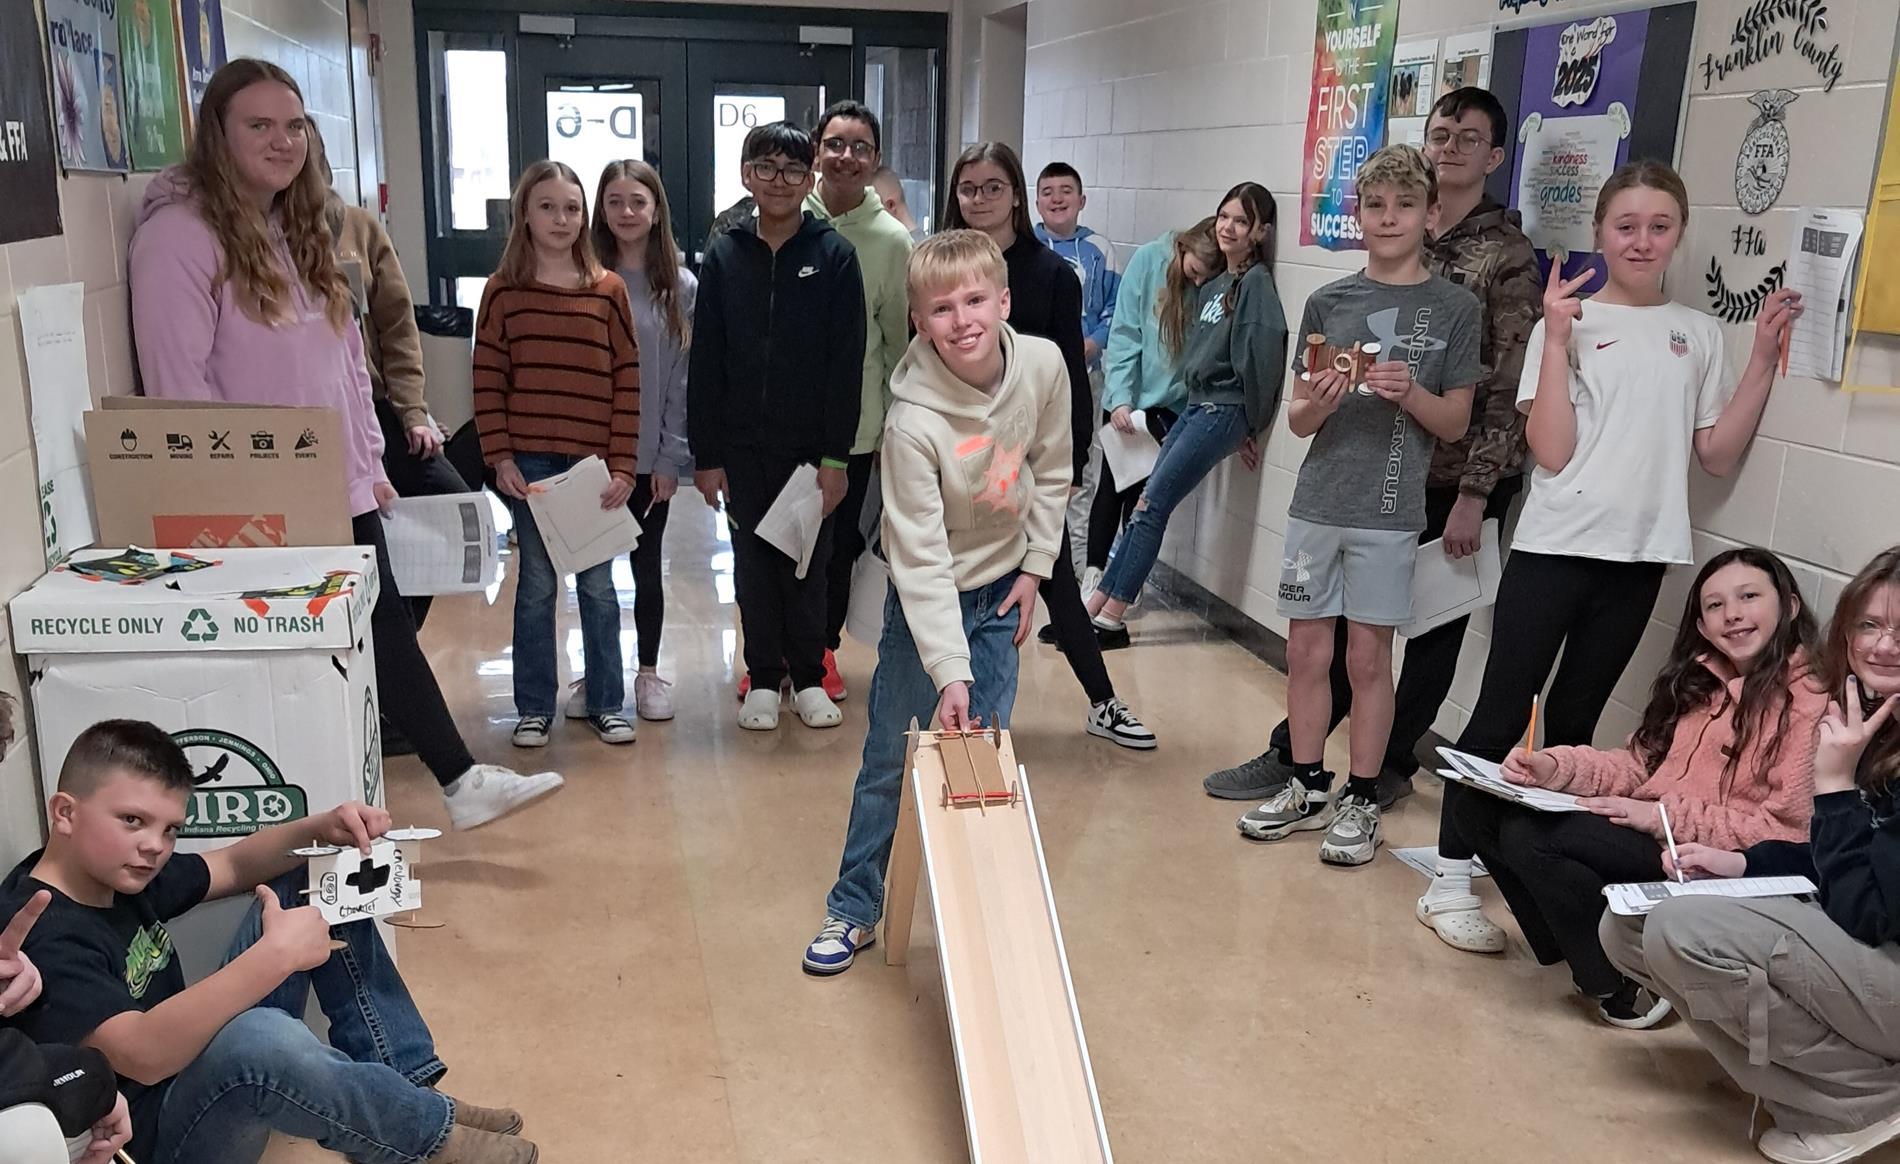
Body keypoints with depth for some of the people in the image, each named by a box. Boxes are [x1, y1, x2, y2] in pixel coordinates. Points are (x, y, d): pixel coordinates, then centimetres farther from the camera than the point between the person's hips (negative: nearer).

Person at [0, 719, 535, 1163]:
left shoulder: (121, 874, -1)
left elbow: (235, 867, 12)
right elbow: (144, 1055, -40)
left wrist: (321, 829, -8)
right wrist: (275, 955, -44)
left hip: (202, 1053, 10)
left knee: (313, 883, 8)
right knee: (254, 1037, -44)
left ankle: (407, 1087, 1)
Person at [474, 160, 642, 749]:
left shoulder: (608, 290, 3)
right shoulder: (504, 289, 2)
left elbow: (627, 383, 1)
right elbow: (488, 380, 0)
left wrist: (622, 465, -5)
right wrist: (500, 458, -7)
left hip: (596, 463, 1)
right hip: (528, 463, 0)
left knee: (598, 585, 9)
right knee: (536, 584, 7)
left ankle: (606, 703, 21)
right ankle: (534, 707, 19)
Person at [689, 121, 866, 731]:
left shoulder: (834, 254, -4)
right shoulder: (723, 256, 2)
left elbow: (847, 361, -6)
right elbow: (704, 362, 2)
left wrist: (837, 456, -10)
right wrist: (705, 453, -2)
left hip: (811, 445, -2)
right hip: (742, 447, 2)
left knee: (808, 564, 8)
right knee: (753, 562, 10)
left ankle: (808, 676, 24)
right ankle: (763, 677, 24)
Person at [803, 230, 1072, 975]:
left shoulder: (1043, 365, -17)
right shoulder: (914, 422, -30)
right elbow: (922, 558, -27)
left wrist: (1035, 567, 1)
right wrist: (949, 671, -30)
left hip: (1003, 587, 4)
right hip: (927, 597, -4)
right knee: (890, 759, 5)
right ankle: (854, 909, 22)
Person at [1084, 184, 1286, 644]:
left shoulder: (1256, 283, -9)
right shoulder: (1213, 286, 17)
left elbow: (1260, 358, -14)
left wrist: (1250, 428, -10)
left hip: (1224, 412, -8)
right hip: (1197, 405, 8)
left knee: (1151, 506, -9)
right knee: (1148, 504, 4)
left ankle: (1111, 619, -5)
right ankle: (1095, 604, 6)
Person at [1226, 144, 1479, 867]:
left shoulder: (1454, 308, 1)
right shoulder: (1328, 302, 6)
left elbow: (1455, 423, 2)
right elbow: (1297, 420, 7)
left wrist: (1411, 393, -17)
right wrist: (1319, 401, -15)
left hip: (1389, 511, -2)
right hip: (1317, 504, 3)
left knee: (1368, 656, 2)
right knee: (1306, 649, 7)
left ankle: (1361, 802, 16)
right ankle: (1307, 788, 22)